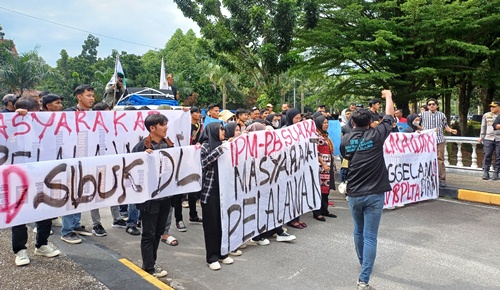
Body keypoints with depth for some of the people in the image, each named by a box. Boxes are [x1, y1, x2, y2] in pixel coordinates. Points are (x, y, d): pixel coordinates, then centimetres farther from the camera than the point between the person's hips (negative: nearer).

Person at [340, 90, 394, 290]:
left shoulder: (345, 140, 1)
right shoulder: (376, 135, -7)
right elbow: (389, 117, 9)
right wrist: (388, 96, 25)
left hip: (353, 194, 3)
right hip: (373, 194, -3)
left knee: (358, 231, 23)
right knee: (370, 236, 0)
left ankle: (363, 262, 45)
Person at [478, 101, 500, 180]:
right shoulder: (486, 115, 8)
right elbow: (483, 127, 14)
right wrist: (481, 137, 13)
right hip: (488, 138, 1)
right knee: (487, 156, -2)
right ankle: (485, 173, 4)